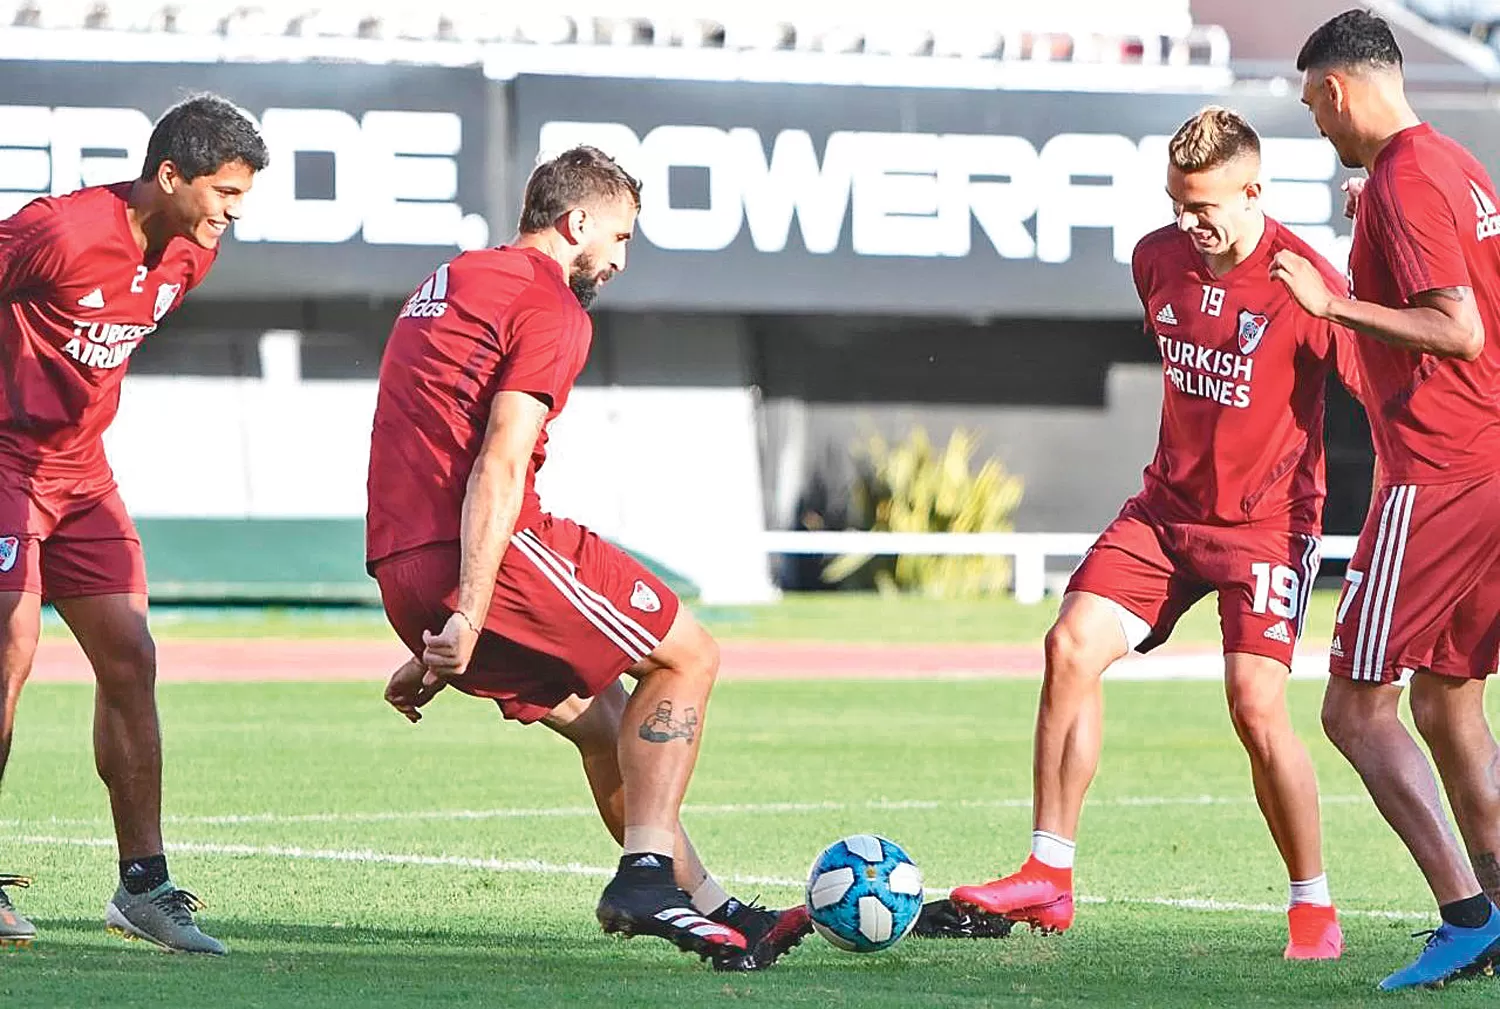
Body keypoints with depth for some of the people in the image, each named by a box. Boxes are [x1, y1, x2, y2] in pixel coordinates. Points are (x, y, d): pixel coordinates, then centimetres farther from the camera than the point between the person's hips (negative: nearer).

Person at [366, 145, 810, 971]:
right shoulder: (551, 308, -5)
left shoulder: (447, 284, 25)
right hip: (489, 554, -9)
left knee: (603, 719, 21)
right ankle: (646, 871, -5)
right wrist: (468, 619, -23)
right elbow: (499, 465, -17)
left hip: (399, 565, 9)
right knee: (686, 656, 5)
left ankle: (708, 905, 23)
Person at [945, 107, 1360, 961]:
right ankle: (1049, 878, -6)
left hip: (1268, 522, -6)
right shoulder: (1159, 259, 2)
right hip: (1168, 507, 6)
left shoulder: (1303, 283, -17)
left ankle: (1315, 912, -1)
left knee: (1257, 704, -17)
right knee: (1073, 644, -11)